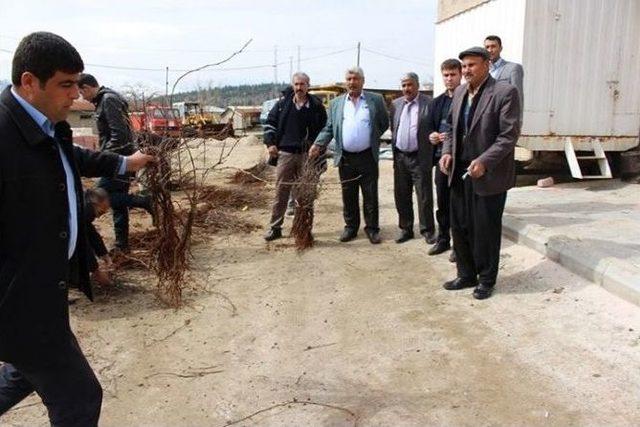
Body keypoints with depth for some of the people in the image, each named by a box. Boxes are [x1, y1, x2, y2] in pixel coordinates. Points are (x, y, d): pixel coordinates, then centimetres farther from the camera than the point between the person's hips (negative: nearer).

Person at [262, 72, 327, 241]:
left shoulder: (316, 105, 1)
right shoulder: (283, 103, 4)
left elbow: (324, 130, 9)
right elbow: (270, 122, 9)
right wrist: (270, 143, -1)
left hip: (307, 155, 0)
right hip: (285, 153, 1)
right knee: (281, 191, 3)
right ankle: (275, 228, 11)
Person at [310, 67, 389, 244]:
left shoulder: (376, 100, 2)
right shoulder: (336, 103, 8)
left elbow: (385, 123, 7)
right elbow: (328, 128, 7)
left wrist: (372, 139, 3)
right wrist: (318, 144, -7)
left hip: (368, 157, -2)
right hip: (345, 158, 2)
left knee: (370, 196, 4)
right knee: (348, 196, 10)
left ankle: (372, 228, 16)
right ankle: (351, 226, 23)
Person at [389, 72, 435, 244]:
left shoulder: (429, 103, -6)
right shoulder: (396, 104, 9)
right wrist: (395, 148, 9)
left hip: (420, 158, -5)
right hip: (400, 157, 5)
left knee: (424, 196, 2)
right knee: (401, 196, 11)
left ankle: (428, 230, 15)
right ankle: (405, 228, 24)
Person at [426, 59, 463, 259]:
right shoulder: (438, 102, 14)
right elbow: (429, 126, 18)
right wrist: (432, 135, -3)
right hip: (441, 156, 6)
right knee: (442, 202, 13)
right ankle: (443, 239, 27)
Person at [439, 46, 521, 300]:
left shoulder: (505, 92, -10)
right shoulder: (459, 92, 10)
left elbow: (509, 135, -14)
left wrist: (484, 161, -23)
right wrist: (447, 151, 0)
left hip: (488, 175, -6)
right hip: (460, 173, 6)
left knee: (485, 230, 5)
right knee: (460, 227, 13)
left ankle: (486, 280, 23)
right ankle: (466, 275, 29)